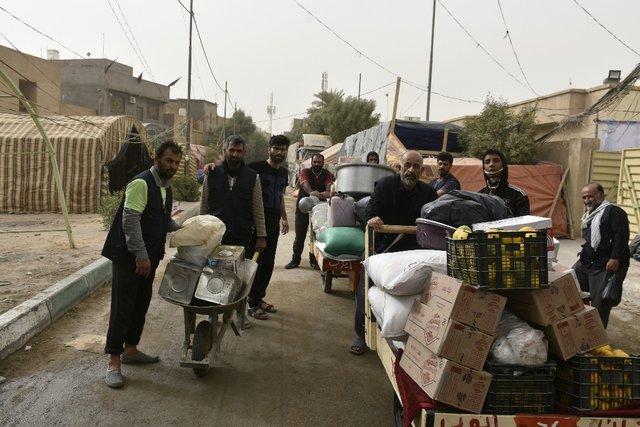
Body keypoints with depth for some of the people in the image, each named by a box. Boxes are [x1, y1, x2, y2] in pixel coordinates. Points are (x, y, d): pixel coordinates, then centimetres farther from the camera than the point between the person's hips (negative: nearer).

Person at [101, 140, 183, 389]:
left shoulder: (165, 186, 12)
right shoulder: (141, 183, -17)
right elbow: (130, 220, -22)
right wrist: (140, 255, -24)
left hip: (149, 256, 9)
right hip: (128, 256, -9)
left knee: (141, 303, 15)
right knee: (123, 307, -4)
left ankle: (130, 349, 29)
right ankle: (114, 362, 4)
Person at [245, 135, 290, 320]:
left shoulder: (283, 173, 13)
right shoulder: (256, 167, -9)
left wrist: (284, 218, 23)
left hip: (273, 223, 7)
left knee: (268, 263, 11)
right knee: (255, 262, -2)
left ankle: (259, 298, 24)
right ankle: (253, 303, 8)